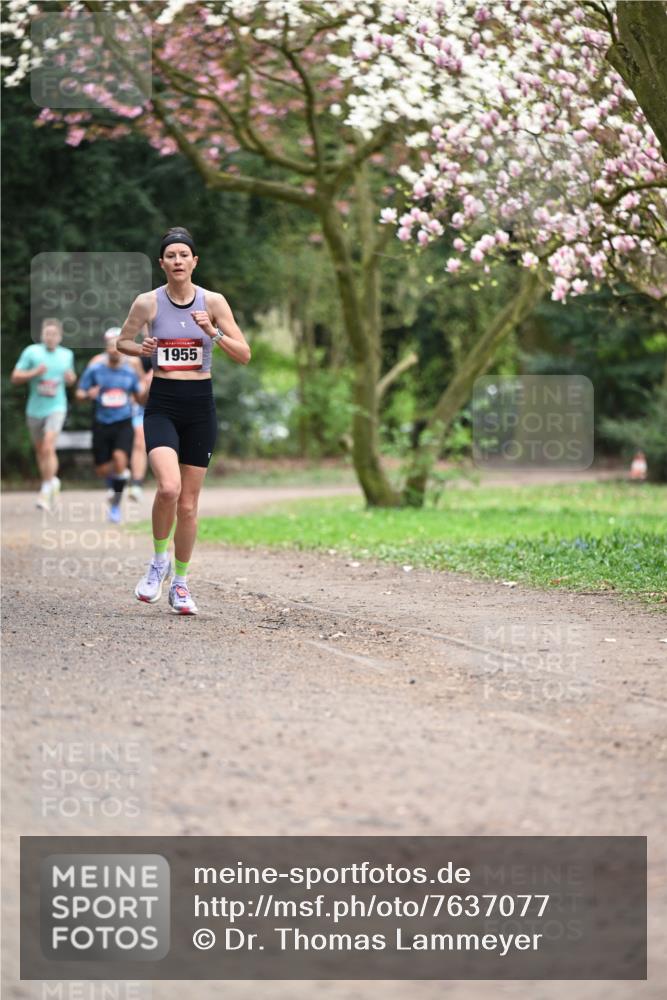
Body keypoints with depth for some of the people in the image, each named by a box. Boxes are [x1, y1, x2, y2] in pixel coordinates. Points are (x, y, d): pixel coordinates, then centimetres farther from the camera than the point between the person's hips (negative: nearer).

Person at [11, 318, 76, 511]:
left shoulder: (66, 354, 5)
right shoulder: (31, 352, -4)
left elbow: (70, 378, 23)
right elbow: (15, 378, -4)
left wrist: (71, 377, -1)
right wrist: (34, 372, -19)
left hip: (56, 408, -1)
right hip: (35, 409, 1)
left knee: (48, 448, -18)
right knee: (40, 451, 13)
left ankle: (46, 491, -13)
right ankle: (53, 482, 36)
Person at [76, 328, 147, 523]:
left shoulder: (129, 372, 3)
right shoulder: (94, 370, -2)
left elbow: (140, 399, 11)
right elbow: (79, 394, 2)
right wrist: (88, 394, -20)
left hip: (124, 424, -1)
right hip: (101, 424, 1)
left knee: (120, 458, -24)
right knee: (101, 469, 3)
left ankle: (116, 504, -8)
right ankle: (114, 478, 43)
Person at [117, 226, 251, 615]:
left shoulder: (213, 302, 0)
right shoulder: (148, 302, -2)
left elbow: (244, 355, 0)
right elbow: (123, 341, 14)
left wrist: (213, 333, -16)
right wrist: (141, 349, -8)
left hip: (201, 406, 2)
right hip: (162, 404, -1)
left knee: (189, 503, 6)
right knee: (169, 487, -24)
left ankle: (180, 582, 22)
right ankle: (159, 559, 2)